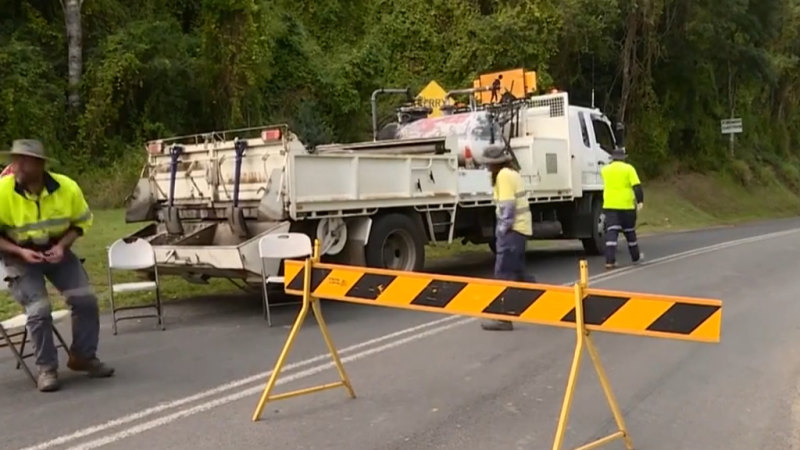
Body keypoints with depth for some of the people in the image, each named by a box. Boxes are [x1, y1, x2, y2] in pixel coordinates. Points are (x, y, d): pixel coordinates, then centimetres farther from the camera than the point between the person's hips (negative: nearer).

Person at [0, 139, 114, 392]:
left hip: (56, 251, 3)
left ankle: (82, 356, 12)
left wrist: (62, 246, -14)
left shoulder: (67, 187, -15)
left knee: (85, 299, -10)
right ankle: (46, 368, 2)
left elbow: (82, 222, 2)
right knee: (39, 309, -19)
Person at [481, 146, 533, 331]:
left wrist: (502, 230, -16)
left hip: (512, 229, -10)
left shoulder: (503, 175, -13)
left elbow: (507, 206, -20)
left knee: (504, 274, -8)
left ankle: (503, 318, -8)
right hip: (520, 227, 10)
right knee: (517, 271, 19)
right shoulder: (512, 173, 17)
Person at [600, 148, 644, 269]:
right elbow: (637, 185, -12)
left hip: (609, 206, 2)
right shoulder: (628, 169, -3)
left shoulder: (605, 170, 6)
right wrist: (640, 200, -15)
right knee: (629, 232, 14)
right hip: (626, 206, -1)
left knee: (611, 232, -4)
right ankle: (635, 257, 30)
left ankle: (610, 260, -16)